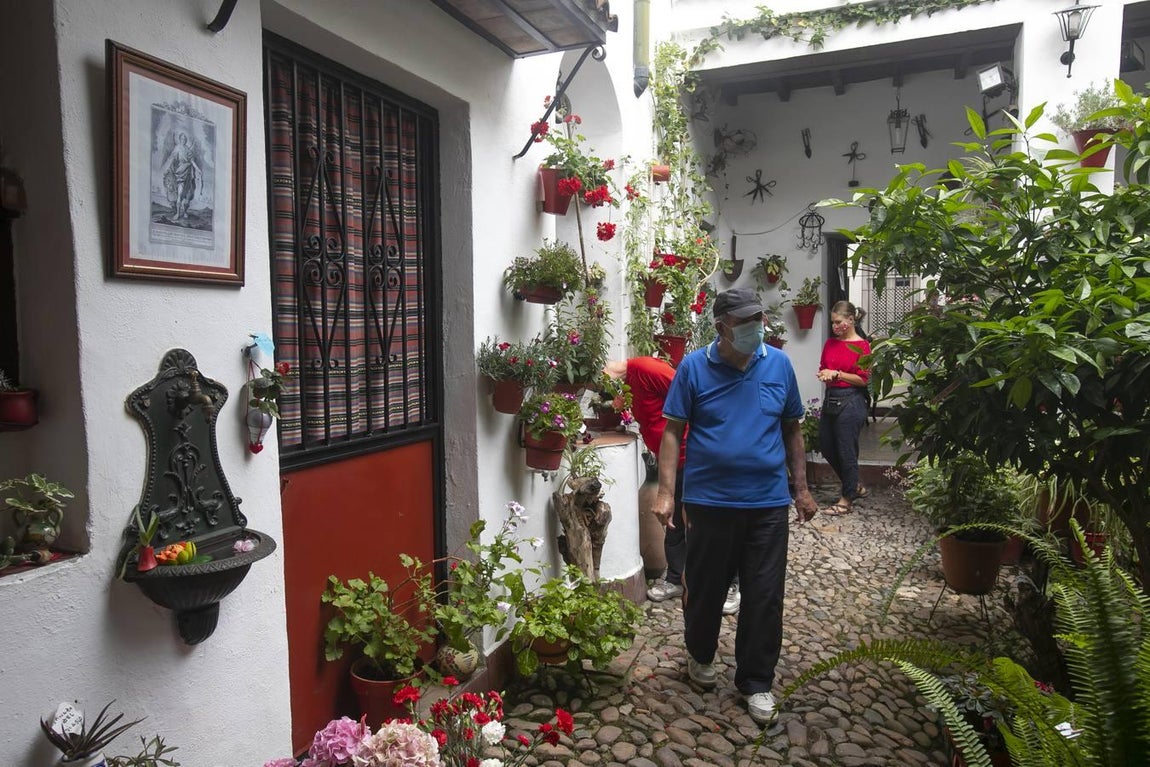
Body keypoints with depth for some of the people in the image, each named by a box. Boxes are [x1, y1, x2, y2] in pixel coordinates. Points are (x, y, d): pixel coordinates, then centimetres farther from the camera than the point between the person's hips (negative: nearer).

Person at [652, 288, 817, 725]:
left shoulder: (778, 364, 2)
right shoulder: (693, 367, -6)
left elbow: (791, 430, 10)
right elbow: (672, 431, -5)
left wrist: (802, 488, 9)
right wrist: (666, 491, -13)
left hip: (768, 503, 2)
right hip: (709, 502, -1)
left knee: (764, 597, 7)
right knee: (705, 588, 14)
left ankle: (756, 681, 26)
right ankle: (700, 655, 40)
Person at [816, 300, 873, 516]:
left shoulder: (861, 345, -8)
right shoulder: (830, 343, 9)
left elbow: (863, 379, -10)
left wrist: (837, 373, -16)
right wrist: (824, 375, -5)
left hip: (850, 401, -7)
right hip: (830, 398, 7)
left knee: (846, 450, -1)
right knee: (826, 447, 13)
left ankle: (847, 500, 13)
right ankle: (855, 486, 32)